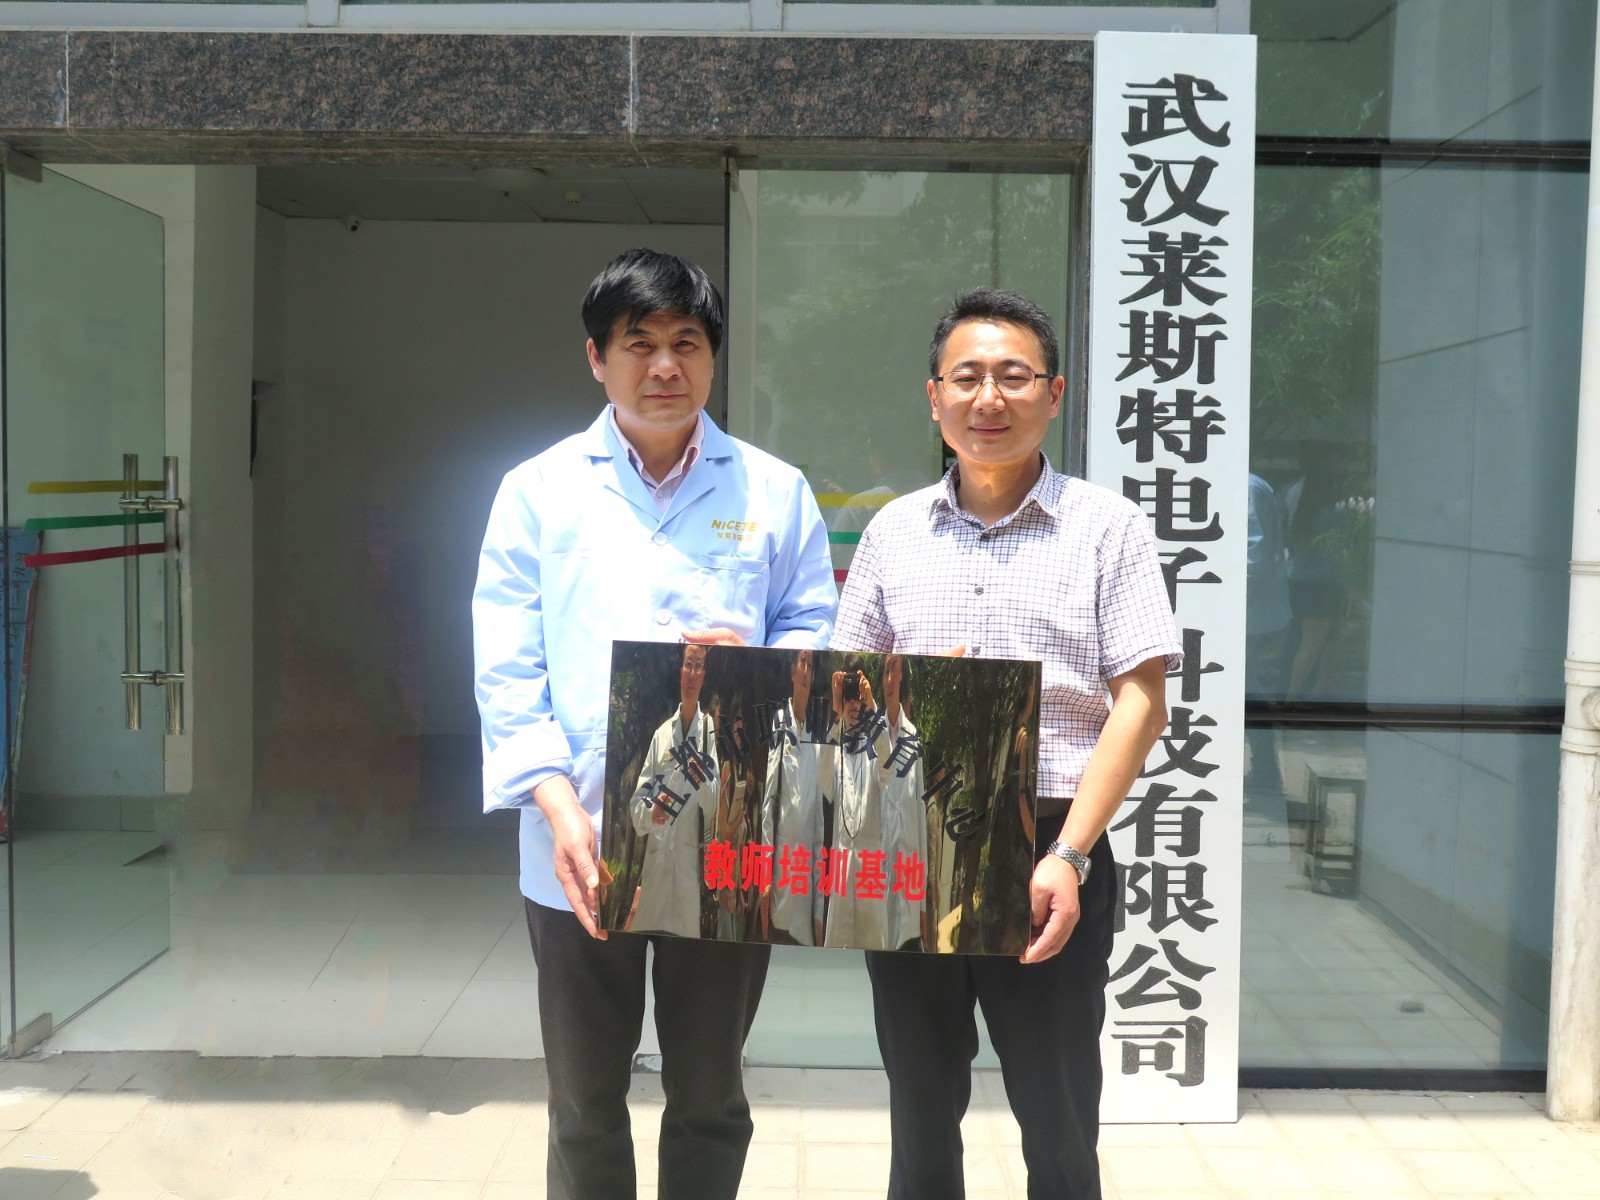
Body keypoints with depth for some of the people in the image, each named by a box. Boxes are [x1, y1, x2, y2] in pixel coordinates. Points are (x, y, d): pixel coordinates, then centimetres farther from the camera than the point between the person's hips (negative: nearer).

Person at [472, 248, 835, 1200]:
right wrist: (559, 810, -15)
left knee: (711, 1100, 16)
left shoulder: (775, 492, 5)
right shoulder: (539, 491, 3)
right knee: (585, 1107, 15)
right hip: (581, 851, 0)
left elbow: (819, 635, 7)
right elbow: (506, 671, -2)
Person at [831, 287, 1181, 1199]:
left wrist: (1069, 857, -15)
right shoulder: (895, 532, 9)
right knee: (922, 1114, 16)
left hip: (1050, 856, -2)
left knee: (1060, 1124, 10)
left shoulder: (1107, 527, -1)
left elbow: (1140, 704, -6)